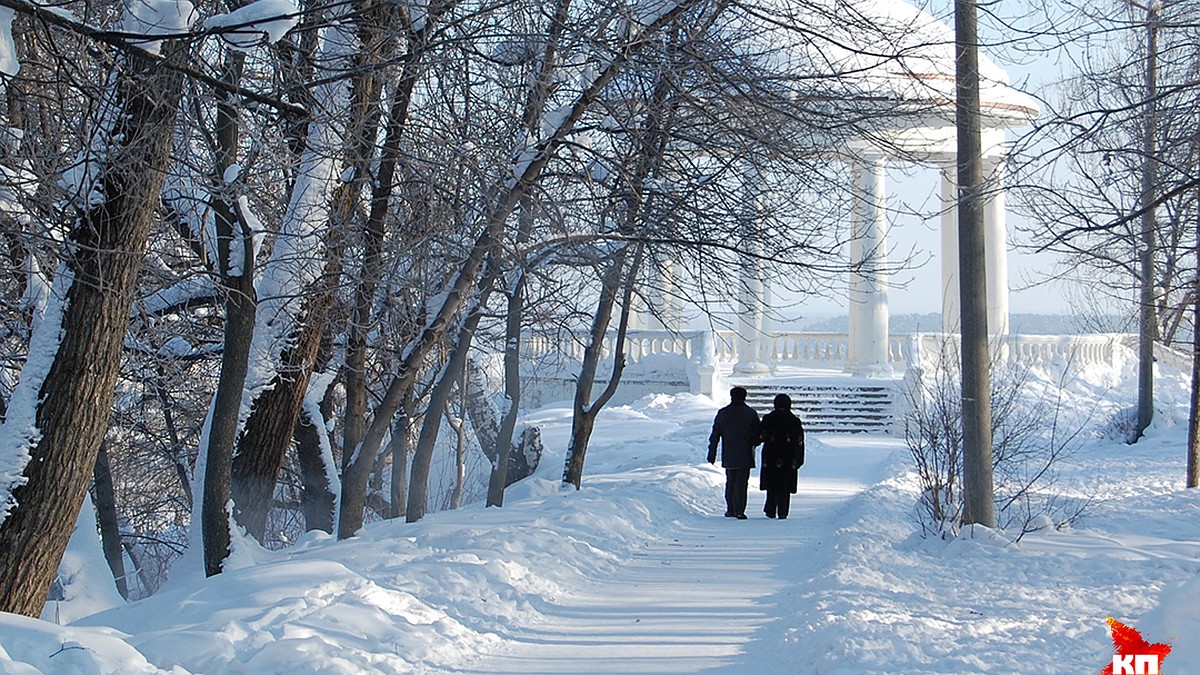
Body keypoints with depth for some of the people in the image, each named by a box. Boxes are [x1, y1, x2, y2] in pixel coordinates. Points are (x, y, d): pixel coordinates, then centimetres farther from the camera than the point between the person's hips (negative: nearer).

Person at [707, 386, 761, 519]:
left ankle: (730, 509, 16)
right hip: (745, 455, -2)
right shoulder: (751, 413, -3)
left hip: (728, 456, 2)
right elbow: (757, 435, 0)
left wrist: (712, 454, 9)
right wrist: (753, 443, 21)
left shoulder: (722, 413, 3)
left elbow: (715, 435, 5)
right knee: (741, 483, -2)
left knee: (730, 482, 15)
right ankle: (739, 511, -7)